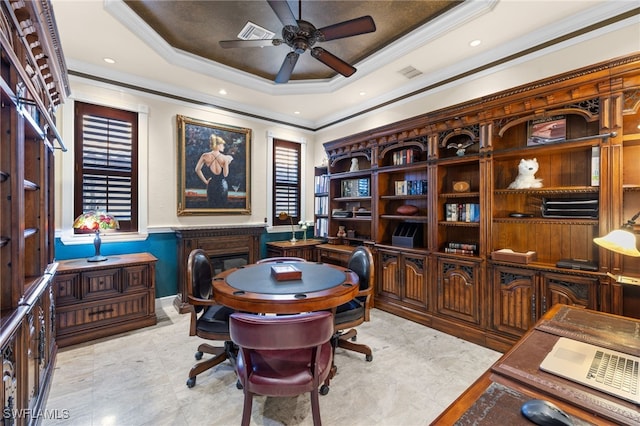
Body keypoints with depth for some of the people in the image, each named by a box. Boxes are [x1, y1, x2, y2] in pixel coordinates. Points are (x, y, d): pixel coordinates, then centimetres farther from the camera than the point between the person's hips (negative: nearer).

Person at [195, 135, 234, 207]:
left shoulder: (205, 156, -4)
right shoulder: (225, 158, -10)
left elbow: (197, 169, -7)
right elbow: (225, 174, -10)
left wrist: (205, 181, 0)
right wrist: (227, 163, -1)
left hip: (211, 185, 2)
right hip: (222, 185, -1)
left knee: (212, 205, 12)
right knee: (222, 206, 10)